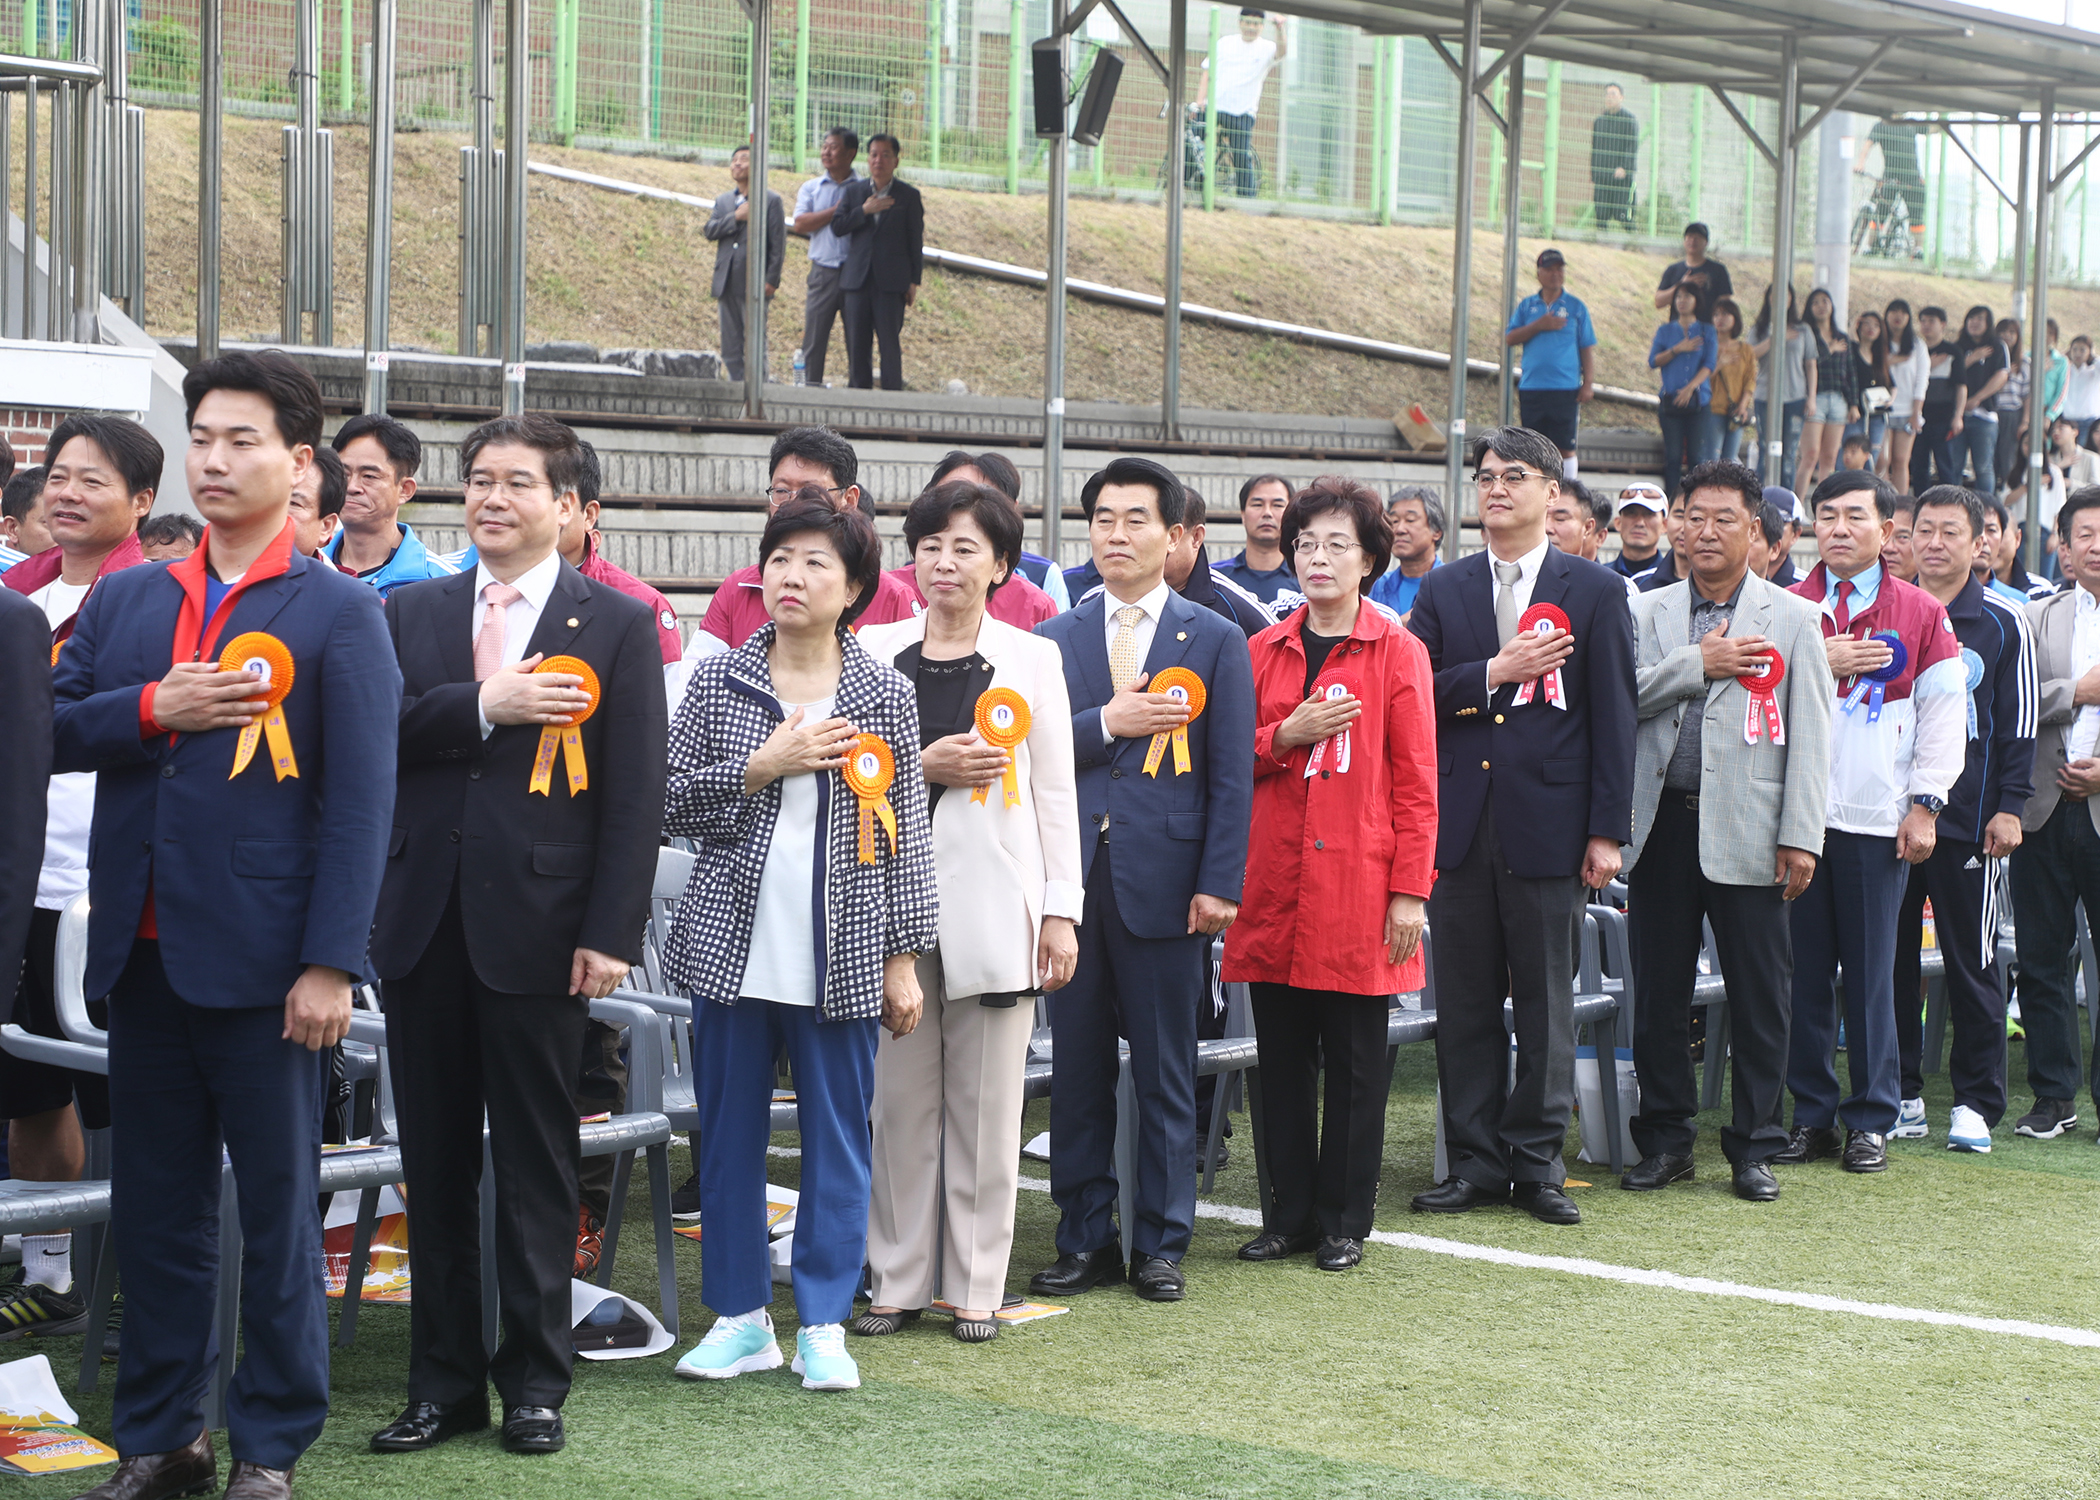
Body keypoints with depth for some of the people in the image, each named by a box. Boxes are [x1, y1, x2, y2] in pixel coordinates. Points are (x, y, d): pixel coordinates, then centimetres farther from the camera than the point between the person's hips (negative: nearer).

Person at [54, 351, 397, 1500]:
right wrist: (154, 708, -11)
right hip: (143, 953, 5)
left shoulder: (340, 614, -3)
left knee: (277, 1208, 5)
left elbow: (360, 801, -8)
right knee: (153, 1207, 11)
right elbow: (50, 727, 7)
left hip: (260, 960, -4)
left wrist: (329, 965, -14)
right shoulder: (123, 600, 12)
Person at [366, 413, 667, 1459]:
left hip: (536, 926, -3)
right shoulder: (411, 613, 11)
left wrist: (610, 933, -10)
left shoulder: (618, 625, 1)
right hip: (423, 926, 3)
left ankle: (534, 1381, 15)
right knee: (435, 1164, 9)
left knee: (535, 1165, 4)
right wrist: (484, 706, -17)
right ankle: (444, 1380, 18)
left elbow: (635, 792, -3)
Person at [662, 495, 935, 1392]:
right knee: (729, 1135, 7)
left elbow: (906, 833, 3)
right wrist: (761, 766, -13)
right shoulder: (718, 682, 4)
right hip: (733, 943, 1)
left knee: (837, 1140, 4)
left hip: (842, 956, -1)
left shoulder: (885, 695, 2)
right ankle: (742, 1318, 19)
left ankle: (825, 1325, 15)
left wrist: (904, 957, 1)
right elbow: (668, 806, 0)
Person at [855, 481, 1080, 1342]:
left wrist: (1062, 910, 1)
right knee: (899, 1098, 4)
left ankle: (976, 1286, 11)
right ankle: (898, 1280, 14)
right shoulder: (875, 652, 7)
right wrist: (920, 766, -11)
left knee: (985, 1104, 2)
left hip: (994, 900, -1)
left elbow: (1055, 792, 6)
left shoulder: (1033, 658, 6)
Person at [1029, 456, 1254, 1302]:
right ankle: (1086, 1240, 16)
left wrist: (1220, 883, -8)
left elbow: (1231, 776, 0)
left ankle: (1161, 1244, 13)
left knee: (1164, 1072, 4)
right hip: (1074, 878, 2)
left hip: (1163, 882, -2)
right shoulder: (1054, 639, 11)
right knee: (1077, 1067, 6)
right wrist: (1106, 722, -12)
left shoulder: (1216, 642, 5)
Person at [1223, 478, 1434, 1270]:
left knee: (1354, 1060, 2)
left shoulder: (1398, 653, 1)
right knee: (1282, 1060, 7)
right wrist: (1285, 735, -9)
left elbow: (1416, 783, -1)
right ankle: (1288, 1216, 17)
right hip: (1274, 885, 3)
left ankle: (1343, 1221, 12)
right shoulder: (1263, 652, 10)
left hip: (1358, 888, -3)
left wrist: (1409, 892, -7)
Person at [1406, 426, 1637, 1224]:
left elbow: (1614, 716, 0)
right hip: (1460, 822, 2)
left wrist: (1606, 830, -6)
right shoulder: (1442, 591, 11)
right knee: (1465, 1001, 6)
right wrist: (1494, 672, -12)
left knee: (1546, 1001, 3)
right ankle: (1477, 1159, 14)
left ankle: (1537, 1160, 11)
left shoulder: (1595, 590, 3)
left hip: (1547, 822, -2)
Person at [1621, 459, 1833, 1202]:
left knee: (1759, 997, 1)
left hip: (1745, 833, -2)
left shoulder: (1793, 619, 4)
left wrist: (1800, 837, -7)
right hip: (1661, 826, 2)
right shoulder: (1649, 612, 11)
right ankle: (1665, 1138, 18)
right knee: (1658, 993, 7)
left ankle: (1753, 1146, 12)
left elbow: (1809, 738, 0)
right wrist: (1698, 663, -11)